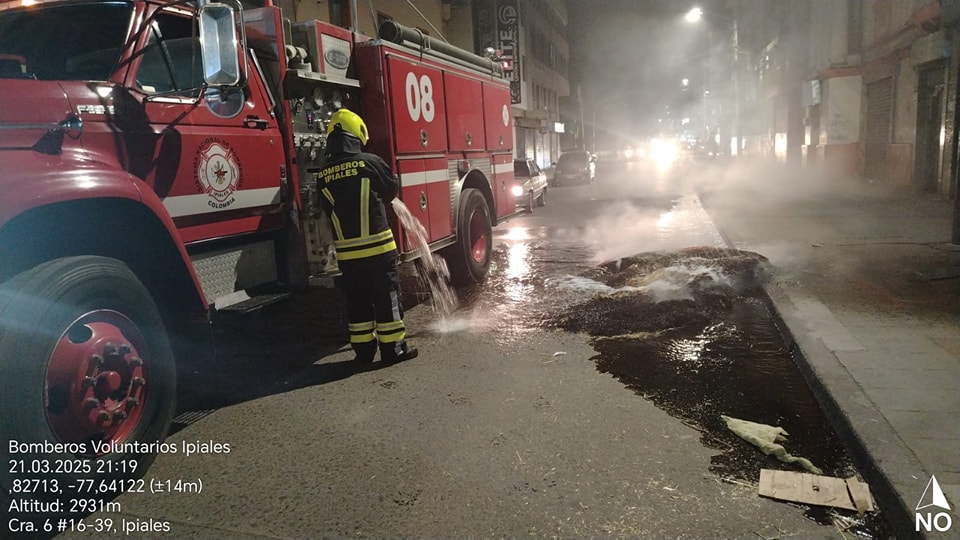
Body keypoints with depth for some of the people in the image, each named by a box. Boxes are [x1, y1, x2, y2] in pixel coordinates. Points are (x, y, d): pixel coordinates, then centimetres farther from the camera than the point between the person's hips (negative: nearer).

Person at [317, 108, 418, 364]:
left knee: (357, 299, 14)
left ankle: (364, 349, 21)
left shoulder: (323, 175, 2)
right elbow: (392, 189, 5)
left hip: (346, 251, 4)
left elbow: (328, 209, 12)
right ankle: (393, 348, 11)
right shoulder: (370, 162, -9)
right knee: (386, 296, 5)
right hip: (377, 246, -4)